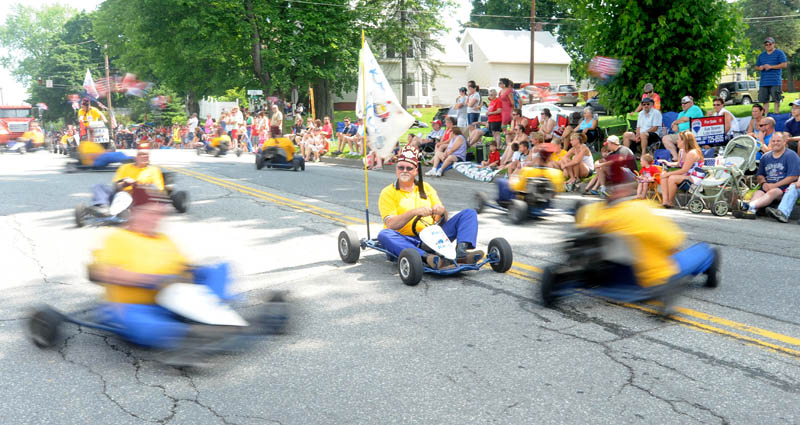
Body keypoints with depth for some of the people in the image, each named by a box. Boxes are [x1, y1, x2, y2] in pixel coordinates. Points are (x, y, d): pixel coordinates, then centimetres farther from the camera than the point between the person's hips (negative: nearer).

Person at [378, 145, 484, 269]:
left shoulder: (426, 188, 17)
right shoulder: (388, 193, 4)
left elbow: (443, 220, 12)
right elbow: (390, 224, -11)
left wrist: (442, 211, -12)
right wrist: (414, 212, -25)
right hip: (406, 240, -4)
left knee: (469, 213, -5)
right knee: (384, 234, -36)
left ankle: (461, 251, -34)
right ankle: (427, 257, -52)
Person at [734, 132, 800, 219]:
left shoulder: (791, 155, 3)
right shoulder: (765, 157, 19)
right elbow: (759, 175, 22)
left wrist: (774, 185, -13)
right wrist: (763, 183, -2)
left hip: (785, 187, -5)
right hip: (767, 186, 5)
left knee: (772, 192, -35)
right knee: (757, 193, -27)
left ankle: (750, 205, -60)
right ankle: (751, 211, -56)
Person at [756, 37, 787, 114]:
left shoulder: (779, 53, 4)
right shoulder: (761, 55, 20)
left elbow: (784, 64, -5)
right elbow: (756, 67, 23)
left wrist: (771, 66, -12)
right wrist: (760, 68, -1)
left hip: (775, 81, -5)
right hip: (763, 82, 5)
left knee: (776, 99, -6)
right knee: (764, 100, 6)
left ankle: (776, 114, -2)